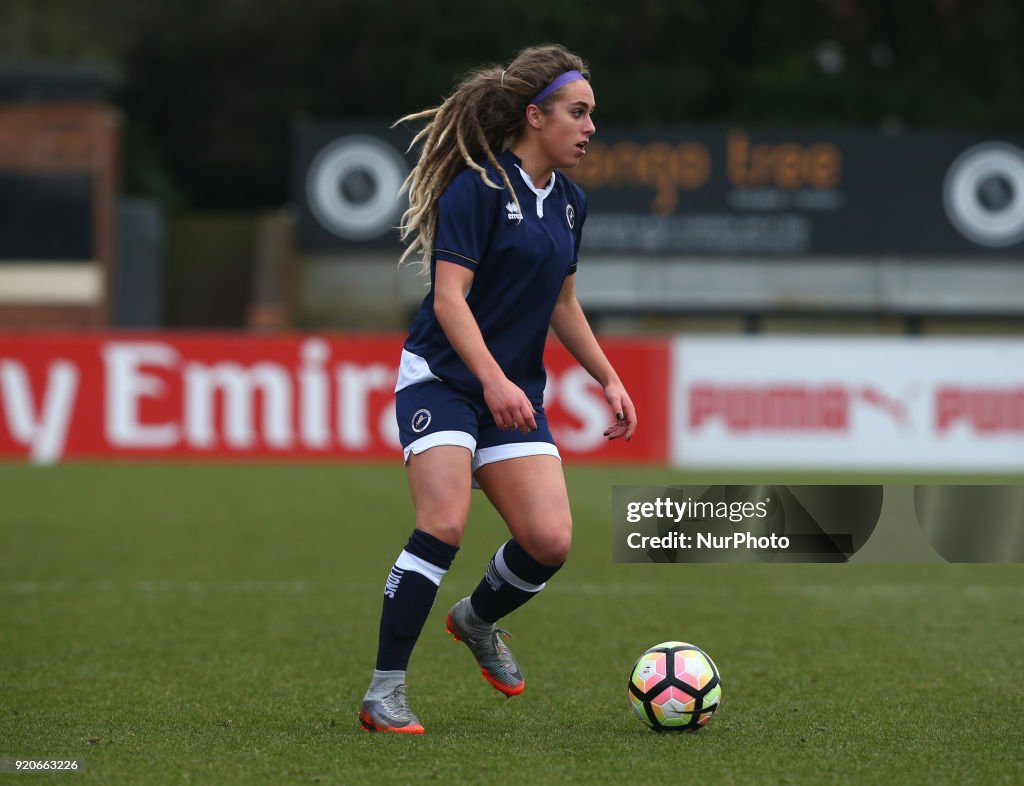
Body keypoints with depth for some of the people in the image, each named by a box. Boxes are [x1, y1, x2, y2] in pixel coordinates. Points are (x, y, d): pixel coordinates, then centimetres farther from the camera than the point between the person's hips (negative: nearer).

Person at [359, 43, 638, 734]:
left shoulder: (570, 203, 11)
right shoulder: (477, 188, -12)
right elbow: (450, 298, -18)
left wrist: (609, 380, 19)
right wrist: (494, 379, -30)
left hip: (515, 395, 7)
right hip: (442, 379, -7)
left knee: (550, 541, -8)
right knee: (445, 523, -24)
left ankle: (477, 620, 24)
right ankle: (385, 694, -16)